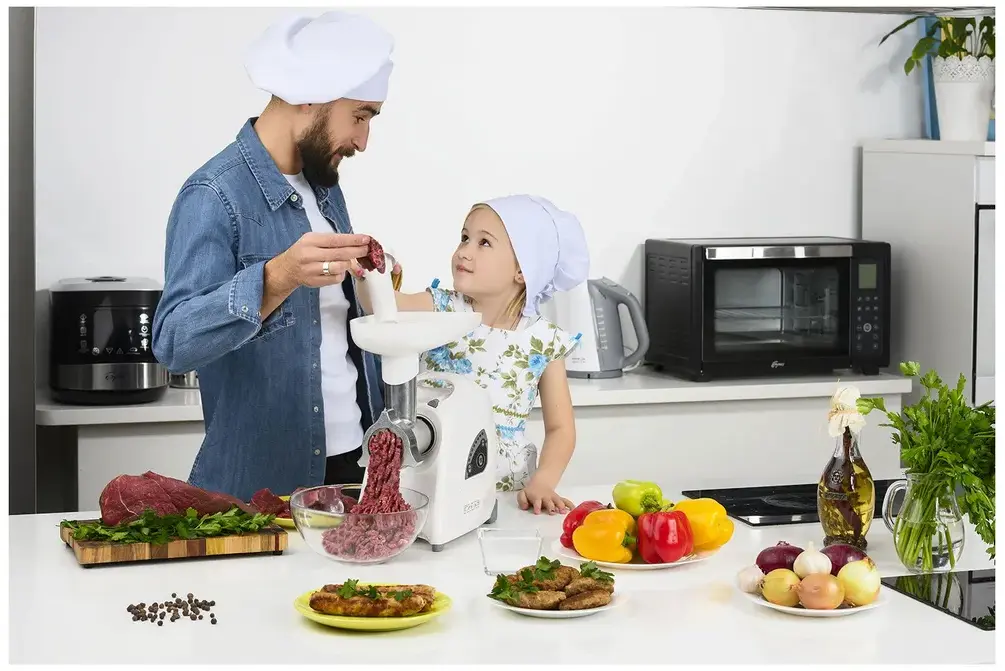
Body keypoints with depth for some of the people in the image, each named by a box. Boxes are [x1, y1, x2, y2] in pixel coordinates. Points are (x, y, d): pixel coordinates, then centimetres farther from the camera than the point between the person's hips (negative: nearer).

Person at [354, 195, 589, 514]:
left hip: (506, 494, 0)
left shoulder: (544, 342, -1)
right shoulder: (442, 309, 0)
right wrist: (365, 271, -41)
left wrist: (542, 483, -13)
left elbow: (560, 428, 4)